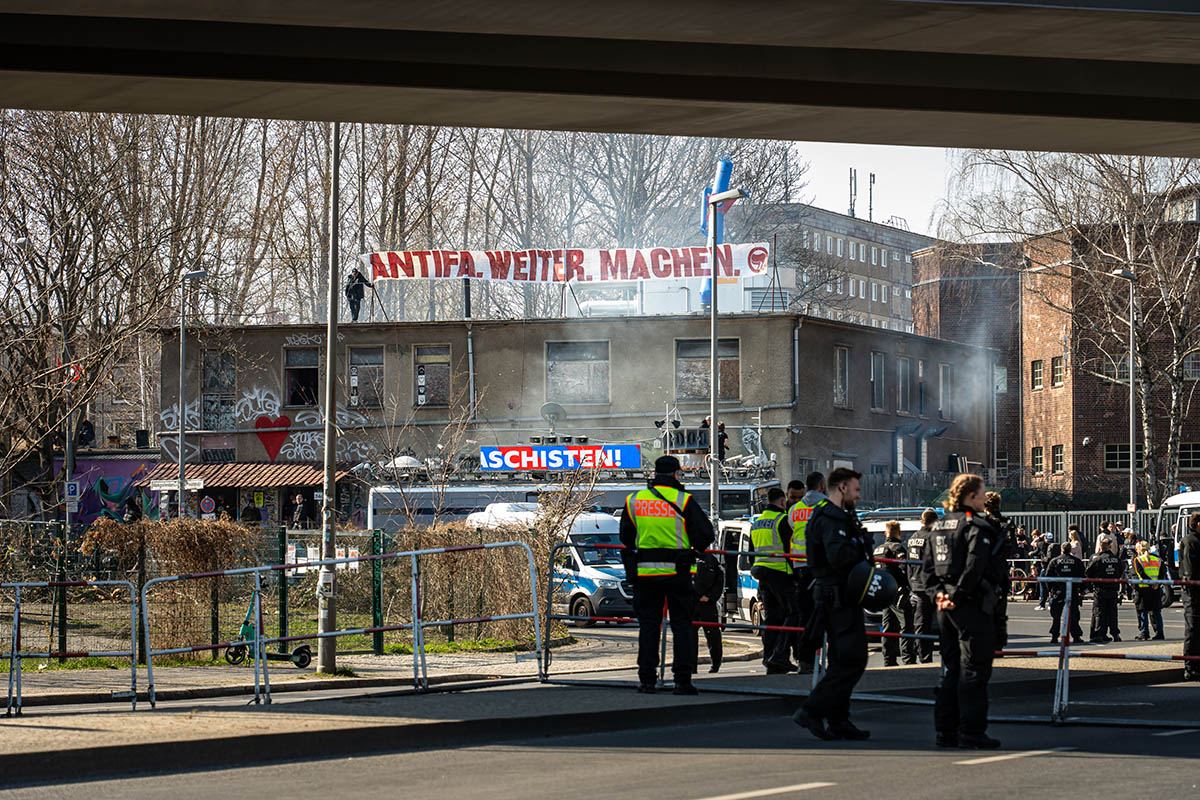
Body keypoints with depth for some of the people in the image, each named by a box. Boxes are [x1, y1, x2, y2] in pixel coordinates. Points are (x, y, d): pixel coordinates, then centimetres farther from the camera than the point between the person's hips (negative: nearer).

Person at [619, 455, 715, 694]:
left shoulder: (634, 501, 5)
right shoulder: (684, 501, -6)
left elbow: (626, 537, 15)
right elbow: (705, 533, -7)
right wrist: (695, 547, 14)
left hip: (644, 572, 3)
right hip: (677, 573, -3)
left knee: (648, 625, 8)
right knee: (681, 625, 4)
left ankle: (647, 679, 5)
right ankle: (682, 680, 0)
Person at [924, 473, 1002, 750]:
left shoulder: (940, 525, 13)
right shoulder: (977, 526, -11)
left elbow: (928, 564, 12)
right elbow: (974, 565, -22)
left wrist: (937, 593, 5)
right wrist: (957, 596, -16)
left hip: (945, 606, 8)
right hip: (973, 606, -8)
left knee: (950, 669, 14)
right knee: (974, 670, -3)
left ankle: (946, 730, 15)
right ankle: (972, 732, -3)